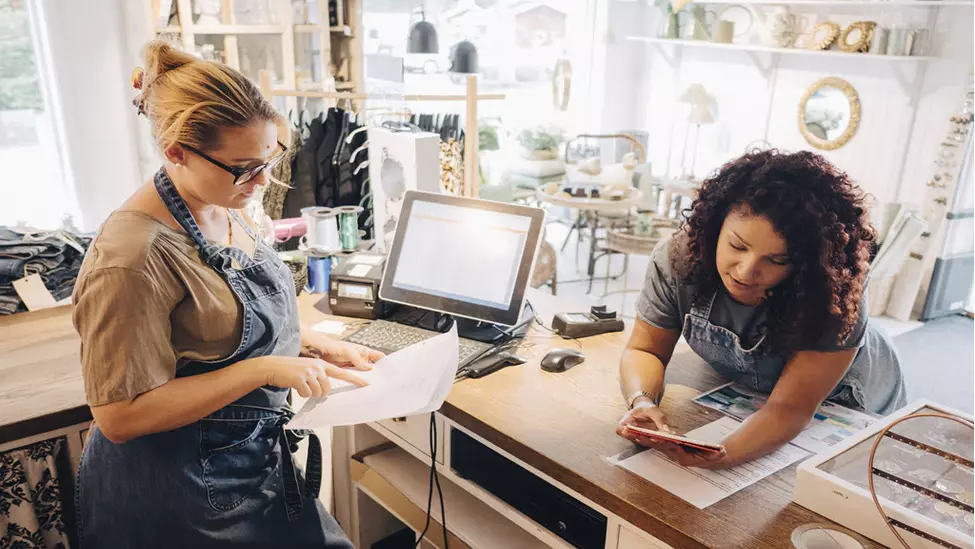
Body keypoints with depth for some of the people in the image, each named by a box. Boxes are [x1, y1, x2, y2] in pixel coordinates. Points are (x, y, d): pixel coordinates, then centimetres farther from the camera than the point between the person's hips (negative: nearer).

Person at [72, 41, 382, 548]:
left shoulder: (224, 212, 1)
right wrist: (264, 370, -26)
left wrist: (323, 348, 0)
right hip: (182, 497, -7)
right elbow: (119, 416, -23)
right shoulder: (132, 256, -26)